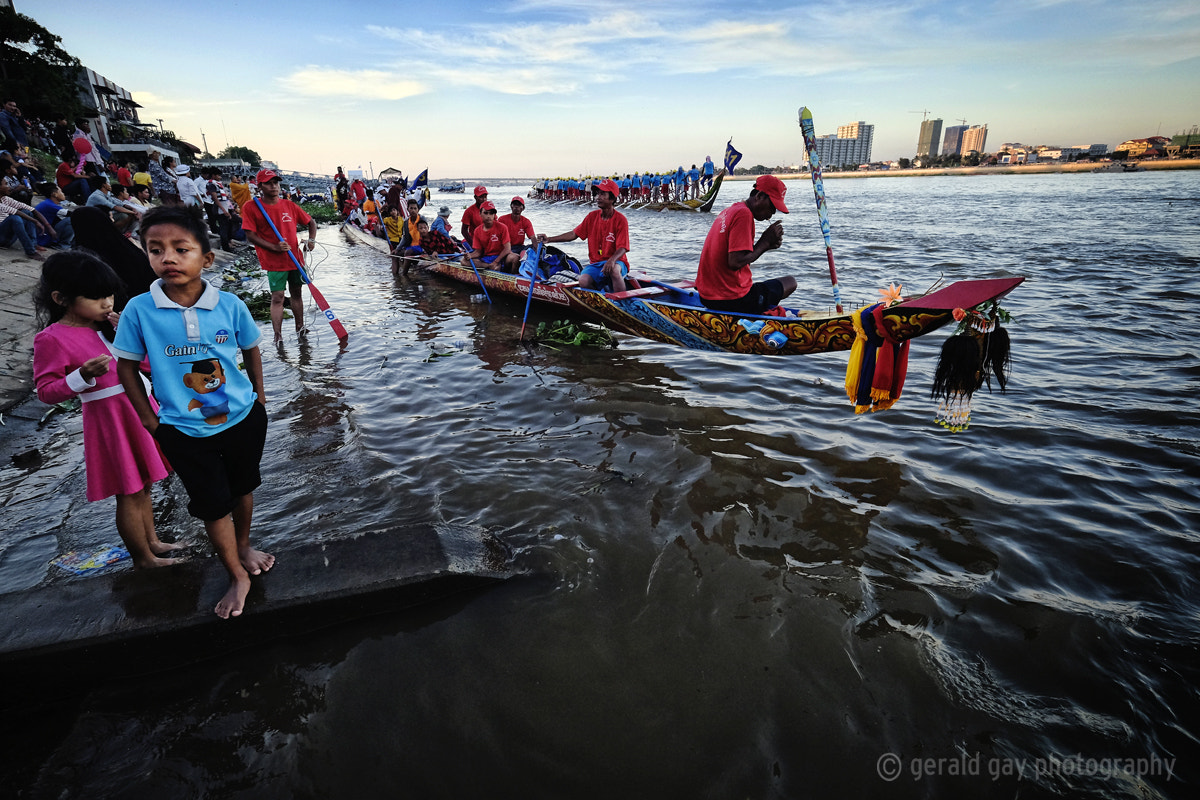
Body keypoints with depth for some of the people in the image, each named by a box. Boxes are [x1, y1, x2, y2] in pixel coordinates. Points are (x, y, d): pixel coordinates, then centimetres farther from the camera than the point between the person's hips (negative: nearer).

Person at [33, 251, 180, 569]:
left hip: (140, 407, 6)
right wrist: (84, 376, -28)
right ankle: (143, 558, 22)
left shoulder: (110, 322, 3)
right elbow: (45, 390, -12)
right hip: (110, 419, -6)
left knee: (143, 485, 20)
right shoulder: (52, 339, -13)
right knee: (129, 493, 5)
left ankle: (153, 542, 37)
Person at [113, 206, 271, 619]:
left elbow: (250, 350, 5)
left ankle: (244, 547, 47)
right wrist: (149, 419, -3)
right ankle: (237, 576, 29)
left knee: (243, 487, 21)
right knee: (213, 505, 9)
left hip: (243, 417, 1)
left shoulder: (229, 304, -12)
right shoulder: (139, 310, -13)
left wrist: (259, 398, 7)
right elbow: (127, 366, -2)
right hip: (185, 430, -1)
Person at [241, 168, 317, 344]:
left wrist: (312, 240, -3)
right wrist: (274, 247, -20)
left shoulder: (289, 205, 5)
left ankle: (300, 328, 27)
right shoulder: (250, 207, -5)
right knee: (277, 297, -6)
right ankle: (278, 336, -2)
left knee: (296, 293, 13)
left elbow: (311, 222, 15)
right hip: (273, 262, -4)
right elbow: (250, 235, -9)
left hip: (295, 257, 4)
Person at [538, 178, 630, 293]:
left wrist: (611, 260, -36)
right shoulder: (592, 216, 8)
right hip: (595, 263, 4)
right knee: (583, 281, -28)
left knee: (614, 269, -40)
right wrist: (549, 239, 3)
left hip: (616, 262, -3)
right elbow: (574, 234, 12)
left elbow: (622, 248, -14)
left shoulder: (620, 220, -6)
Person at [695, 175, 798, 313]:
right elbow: (735, 262, -22)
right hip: (732, 300, -9)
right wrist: (765, 242, -9)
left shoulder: (728, 211, 16)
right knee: (790, 282, 11)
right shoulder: (744, 214, -15)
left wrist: (765, 244, 3)